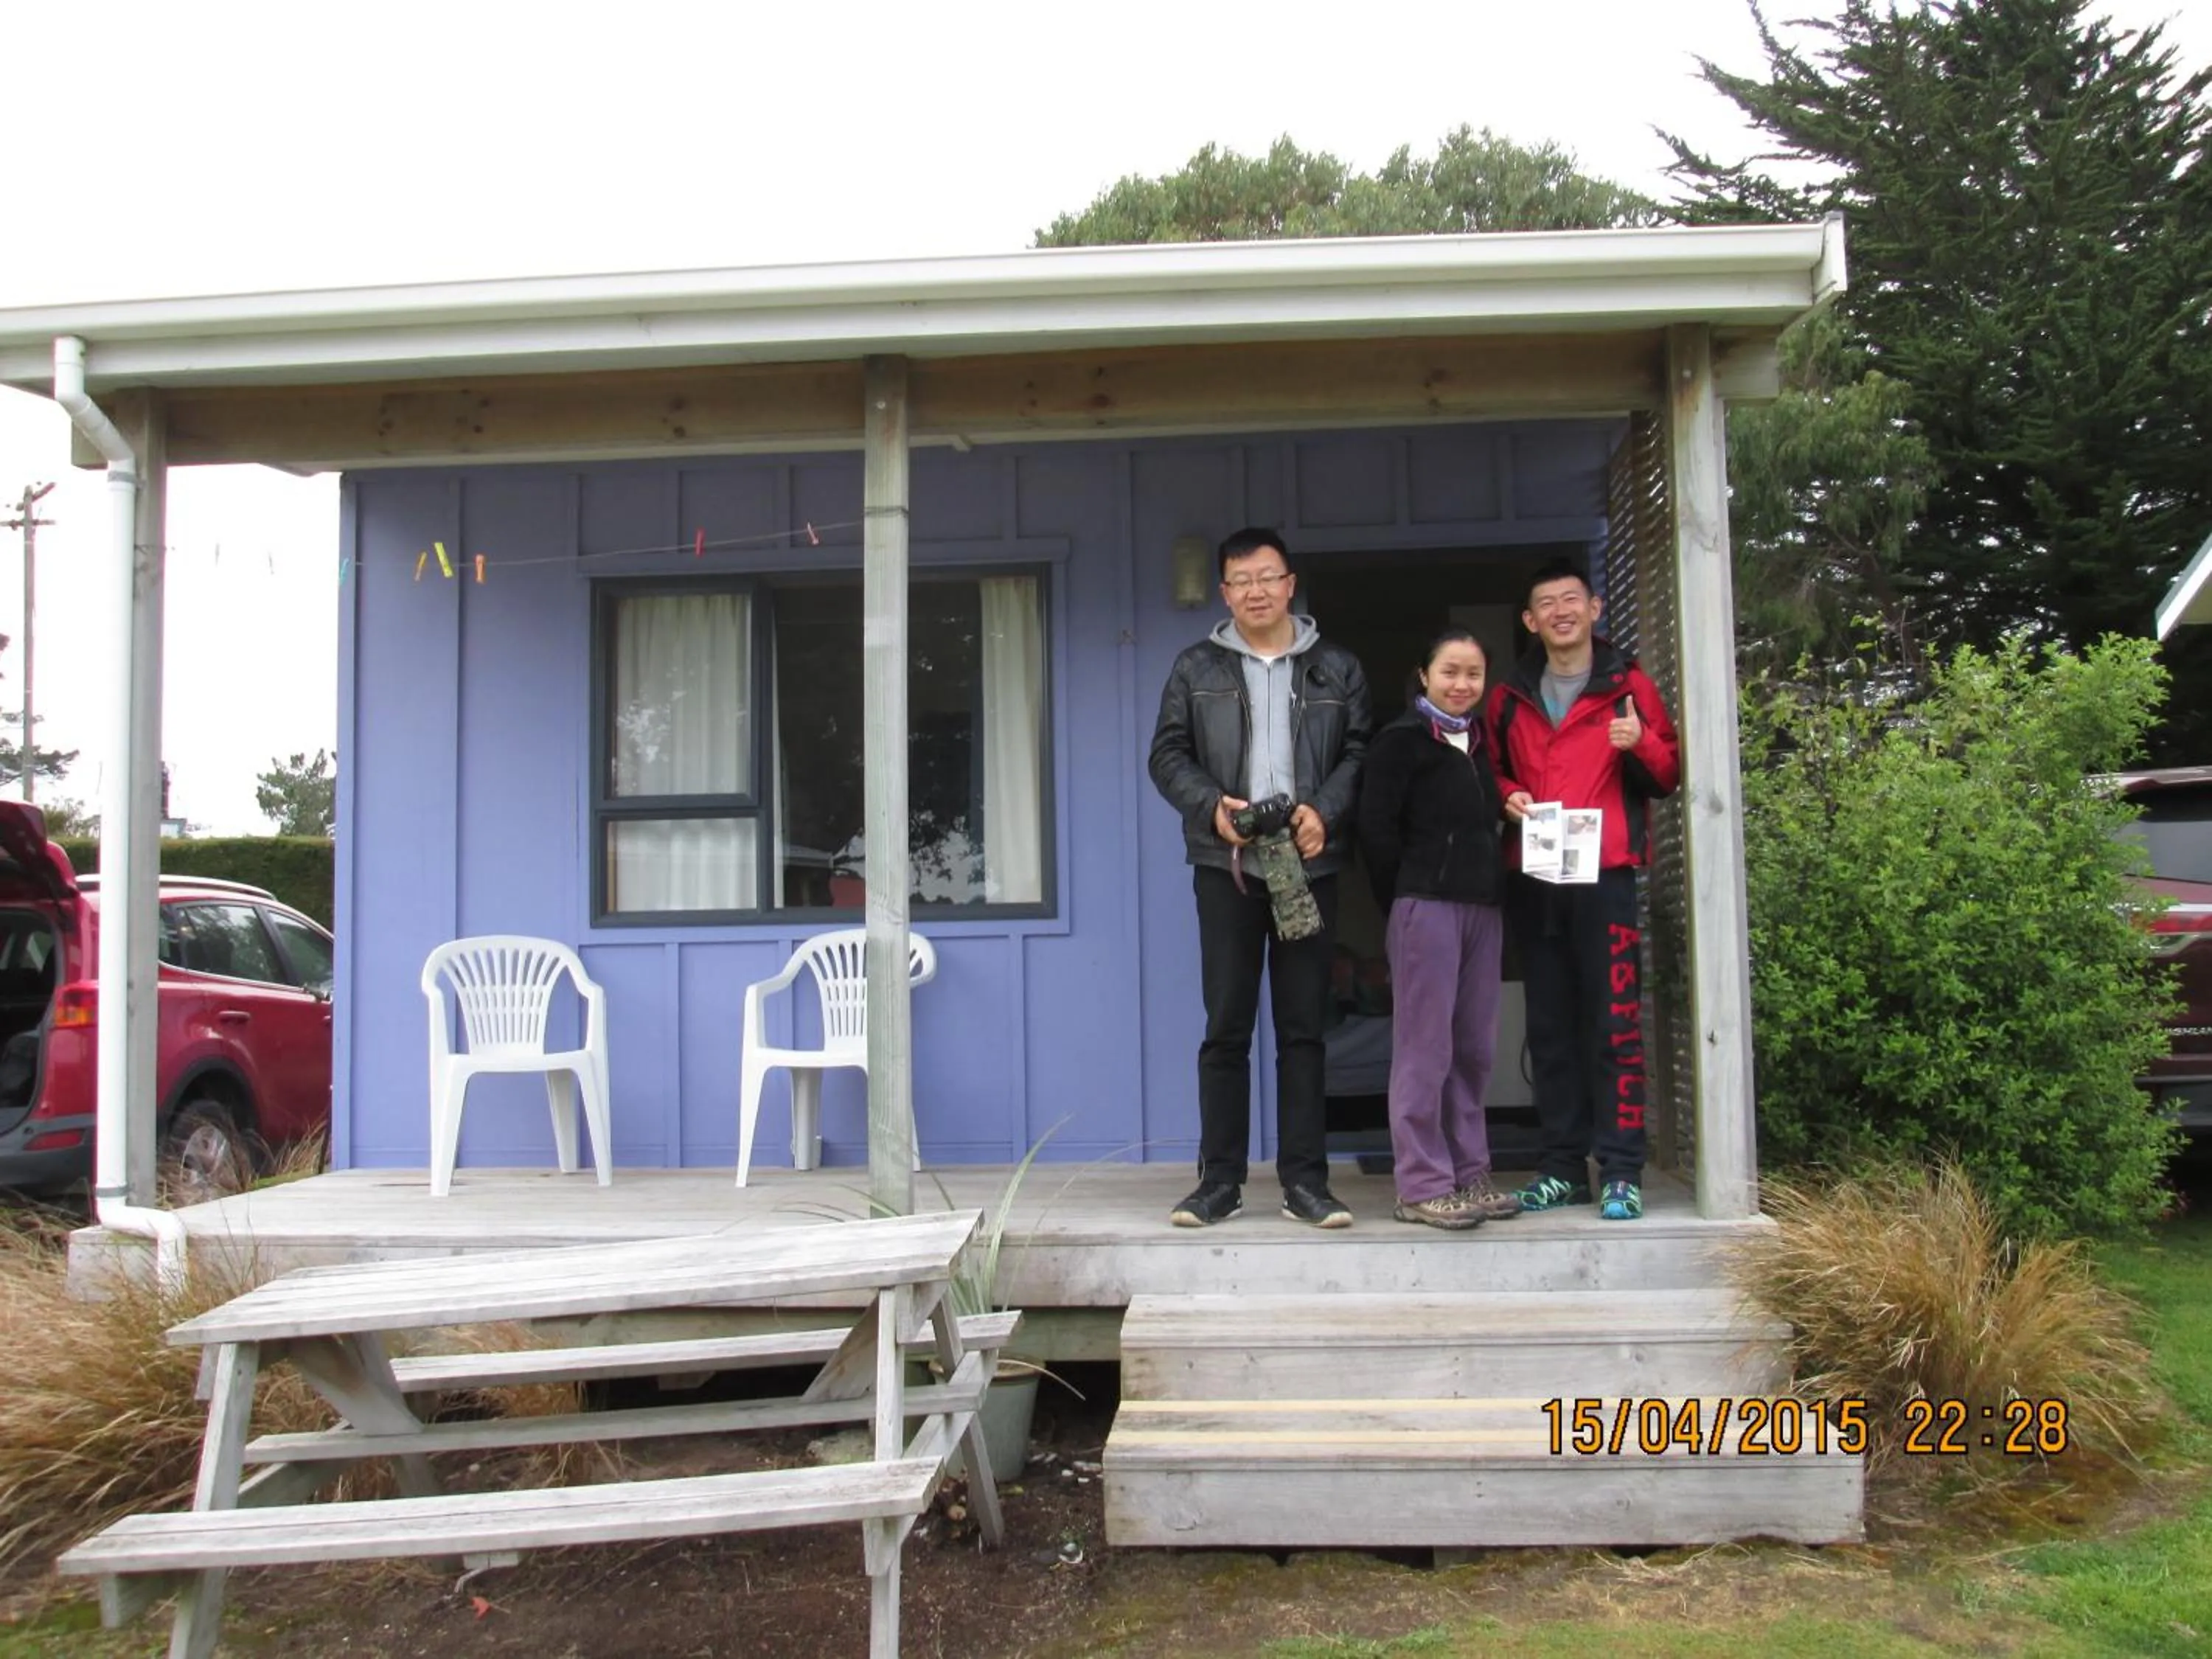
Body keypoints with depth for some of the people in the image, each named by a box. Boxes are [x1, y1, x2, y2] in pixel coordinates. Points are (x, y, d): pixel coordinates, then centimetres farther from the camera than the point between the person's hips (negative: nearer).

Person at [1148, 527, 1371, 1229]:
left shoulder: (1337, 669, 10)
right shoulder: (1196, 668, 9)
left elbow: (1358, 753, 6)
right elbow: (1168, 756, 7)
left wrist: (1324, 811, -12)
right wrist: (1211, 806, -11)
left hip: (1309, 866, 0)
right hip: (1224, 866, 0)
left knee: (1304, 1028, 4)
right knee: (1226, 1028, 2)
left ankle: (1305, 1181, 10)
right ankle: (1220, 1180, 9)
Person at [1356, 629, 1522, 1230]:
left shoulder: (1482, 742, 17)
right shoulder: (1401, 740, -3)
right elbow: (1376, 829, -8)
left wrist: (1492, 884, 6)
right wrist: (1405, 901, -7)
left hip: (1482, 905, 7)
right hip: (1426, 904, -7)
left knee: (1473, 1048, 9)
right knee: (1426, 1048, -4)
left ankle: (1468, 1174, 19)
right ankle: (1421, 1185, 2)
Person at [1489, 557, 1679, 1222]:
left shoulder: (1629, 687, 6)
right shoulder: (1508, 698, 13)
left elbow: (1669, 775, 8)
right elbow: (1492, 772, 23)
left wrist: (1642, 745, -12)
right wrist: (1506, 797, 1)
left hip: (1605, 875, -3)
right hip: (1533, 879, 3)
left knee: (1615, 1024, -6)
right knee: (1549, 1026, 7)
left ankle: (1621, 1172, -1)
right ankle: (1561, 1166, 14)